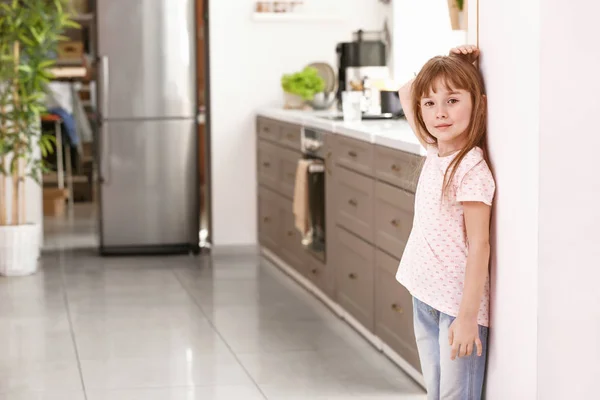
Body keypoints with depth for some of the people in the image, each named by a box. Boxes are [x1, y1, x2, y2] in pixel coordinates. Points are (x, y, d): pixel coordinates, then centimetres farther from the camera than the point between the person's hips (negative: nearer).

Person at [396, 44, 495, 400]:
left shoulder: (472, 169, -19)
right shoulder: (436, 152, 3)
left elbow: (479, 246, -19)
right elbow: (406, 93, 16)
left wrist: (468, 317, -20)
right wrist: (448, 66, 2)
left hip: (459, 303, -8)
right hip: (425, 297, 8)